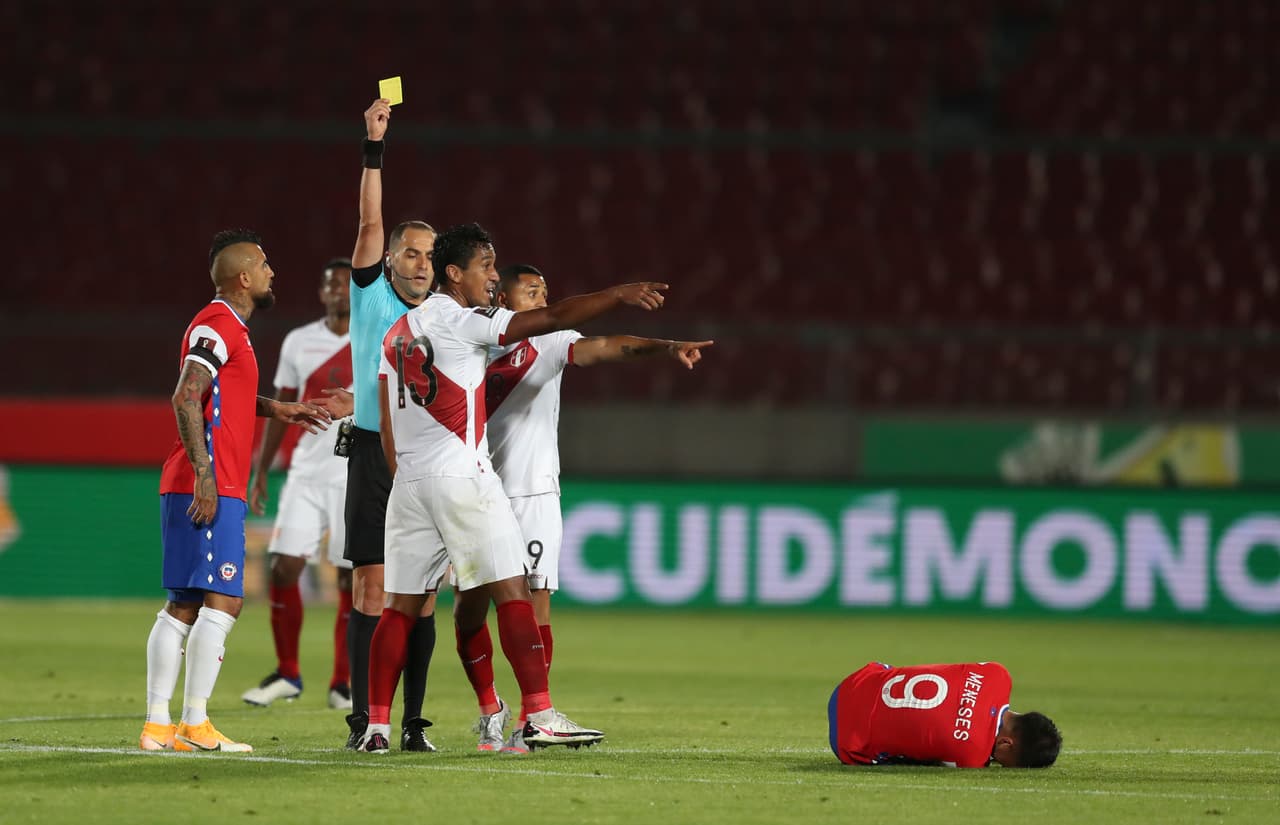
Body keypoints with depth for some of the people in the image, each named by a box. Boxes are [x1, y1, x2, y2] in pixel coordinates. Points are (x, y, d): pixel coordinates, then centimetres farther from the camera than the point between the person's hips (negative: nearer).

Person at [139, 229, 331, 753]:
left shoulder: (227, 327, 20)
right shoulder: (218, 326, -11)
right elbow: (185, 399, -21)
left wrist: (275, 410, 28)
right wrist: (203, 473, -24)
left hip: (205, 487, 10)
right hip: (210, 488, -10)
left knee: (184, 606, 9)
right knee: (223, 601, -10)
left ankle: (157, 725, 8)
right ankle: (194, 724, -12)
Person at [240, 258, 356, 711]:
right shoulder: (298, 342, 8)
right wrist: (261, 473, 12)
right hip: (307, 472, 2)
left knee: (352, 581, -2)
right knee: (284, 567, -7)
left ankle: (342, 684, 9)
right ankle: (287, 674, 8)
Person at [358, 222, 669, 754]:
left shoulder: (397, 333, 15)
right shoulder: (462, 322, -7)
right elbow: (554, 319, -12)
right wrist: (620, 295, -9)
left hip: (409, 483, 7)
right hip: (462, 477, -7)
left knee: (402, 606, 8)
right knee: (511, 591, -4)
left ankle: (377, 726, 4)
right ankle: (539, 716, -9)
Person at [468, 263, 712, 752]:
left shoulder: (549, 343, 2)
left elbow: (605, 347, -15)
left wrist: (665, 347, -31)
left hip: (533, 493, -2)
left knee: (534, 600, -8)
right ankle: (489, 709, 19)